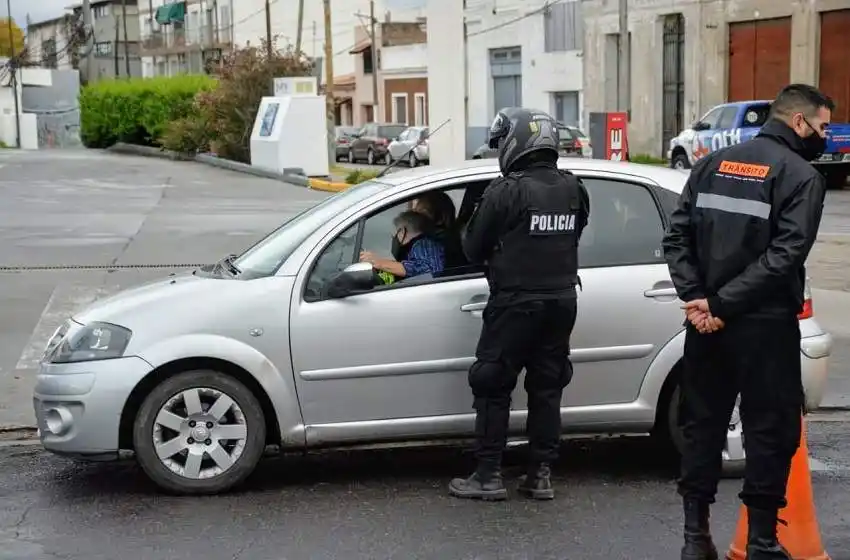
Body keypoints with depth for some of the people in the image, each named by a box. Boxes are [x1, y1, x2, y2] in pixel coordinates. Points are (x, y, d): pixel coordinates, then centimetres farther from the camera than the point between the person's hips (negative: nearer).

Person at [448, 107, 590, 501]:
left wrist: (496, 256, 14)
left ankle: (488, 476, 5)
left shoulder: (506, 192, -15)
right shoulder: (574, 190, 3)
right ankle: (540, 475, 15)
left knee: (493, 387, 4)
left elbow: (473, 248, -7)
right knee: (547, 387, 12)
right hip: (561, 301, 6)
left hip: (515, 302, -6)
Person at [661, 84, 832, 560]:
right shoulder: (802, 176, -7)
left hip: (707, 320, 6)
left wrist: (696, 298, -4)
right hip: (765, 324, -5)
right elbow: (785, 256, -19)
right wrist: (725, 303, -16)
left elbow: (678, 238, 4)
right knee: (771, 430, 4)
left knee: (702, 423, 12)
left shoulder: (712, 164, 11)